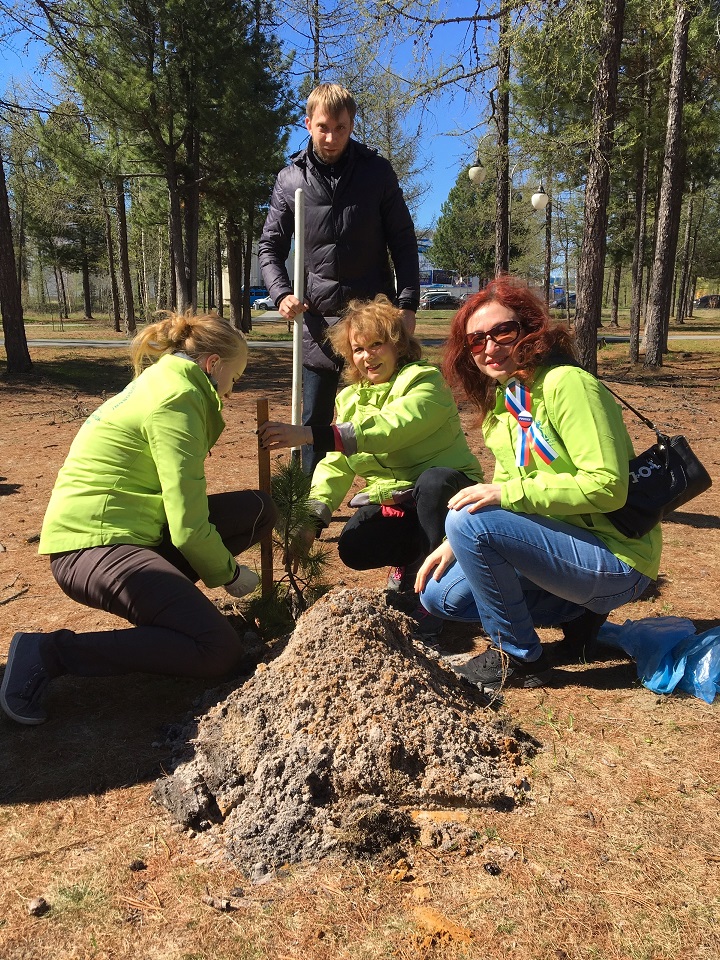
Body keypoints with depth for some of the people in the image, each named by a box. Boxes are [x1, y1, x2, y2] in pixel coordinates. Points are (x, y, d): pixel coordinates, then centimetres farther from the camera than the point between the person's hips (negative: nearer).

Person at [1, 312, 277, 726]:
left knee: (258, 508, 3)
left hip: (123, 531, 10)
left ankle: (158, 595, 9)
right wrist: (228, 573, -2)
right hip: (92, 547, -10)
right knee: (220, 651, -20)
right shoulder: (176, 400, -15)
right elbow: (188, 527, -19)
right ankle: (50, 653, -12)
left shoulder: (160, 383, 17)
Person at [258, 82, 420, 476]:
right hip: (318, 318, 1)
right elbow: (270, 246, 8)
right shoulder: (290, 179, 4)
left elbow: (403, 242, 3)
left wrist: (408, 303, -6)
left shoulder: (376, 171, 2)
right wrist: (282, 294, -9)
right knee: (315, 419, 5)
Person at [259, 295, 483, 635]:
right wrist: (311, 519, -16)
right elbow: (336, 464, 0)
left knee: (434, 480, -38)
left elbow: (388, 429, -34)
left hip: (444, 493, -4)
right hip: (390, 501, 5)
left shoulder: (424, 381, -14)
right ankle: (411, 564, 10)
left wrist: (312, 435, -42)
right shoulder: (351, 398, 7)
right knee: (353, 548, -24)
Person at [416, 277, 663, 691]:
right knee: (440, 594, 6)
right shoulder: (502, 400, 8)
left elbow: (608, 487, -25)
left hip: (616, 561, -9)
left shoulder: (568, 384, -18)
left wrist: (508, 493, -24)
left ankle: (520, 657, -4)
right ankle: (579, 610, 12)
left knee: (467, 522, -25)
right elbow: (505, 495, 13)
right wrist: (455, 545, 0)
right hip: (562, 542, 9)